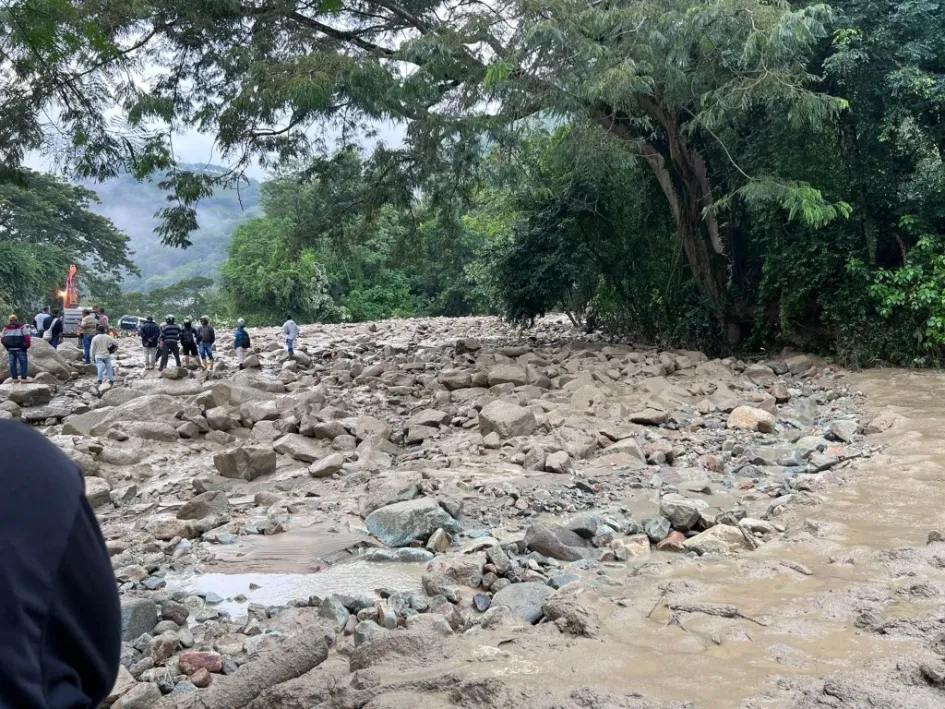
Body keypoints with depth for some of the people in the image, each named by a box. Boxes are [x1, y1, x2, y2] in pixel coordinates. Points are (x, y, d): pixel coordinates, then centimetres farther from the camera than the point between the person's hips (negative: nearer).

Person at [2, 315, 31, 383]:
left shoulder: (6, 328, 8)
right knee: (23, 362, 0)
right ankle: (24, 378, -4)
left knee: (12, 363, 9)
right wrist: (28, 345, 0)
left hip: (10, 349, 5)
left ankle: (14, 378, 12)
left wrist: (7, 346, 20)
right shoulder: (22, 327, -5)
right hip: (20, 349, -5)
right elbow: (26, 337, -13)